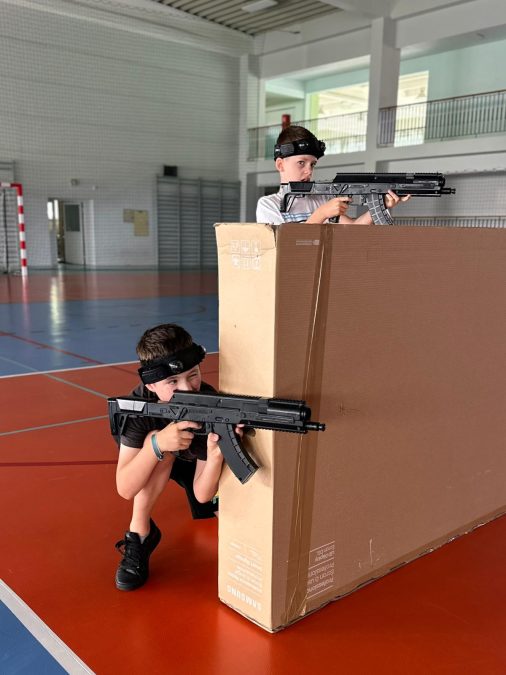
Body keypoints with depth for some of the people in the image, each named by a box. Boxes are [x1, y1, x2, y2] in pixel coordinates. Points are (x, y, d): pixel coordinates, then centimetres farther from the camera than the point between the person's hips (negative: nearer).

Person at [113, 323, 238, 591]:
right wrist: (157, 444, -54)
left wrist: (216, 455, -51)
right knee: (157, 437, -37)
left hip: (195, 460, 2)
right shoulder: (140, 402, -34)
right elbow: (125, 489, -37)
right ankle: (139, 534, -18)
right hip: (157, 461, -2)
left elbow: (202, 495, -30)